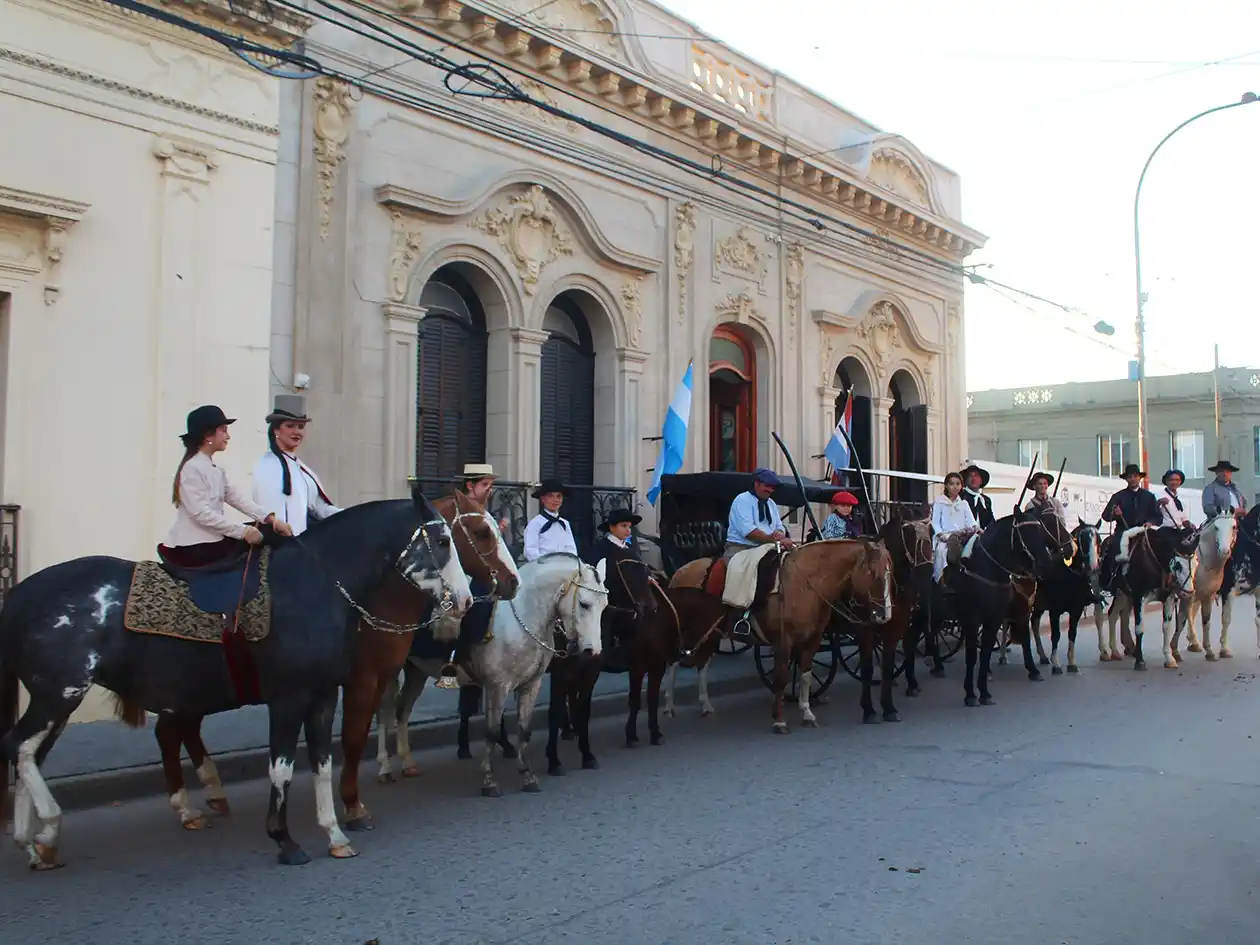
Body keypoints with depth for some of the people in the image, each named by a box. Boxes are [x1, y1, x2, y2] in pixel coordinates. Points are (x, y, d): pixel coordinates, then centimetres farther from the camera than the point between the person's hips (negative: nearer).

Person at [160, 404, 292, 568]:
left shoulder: (217, 469, 14)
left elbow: (235, 496, 3)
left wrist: (270, 519, -10)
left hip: (211, 540, 8)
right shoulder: (192, 468, -13)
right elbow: (201, 513, -22)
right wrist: (243, 531, -24)